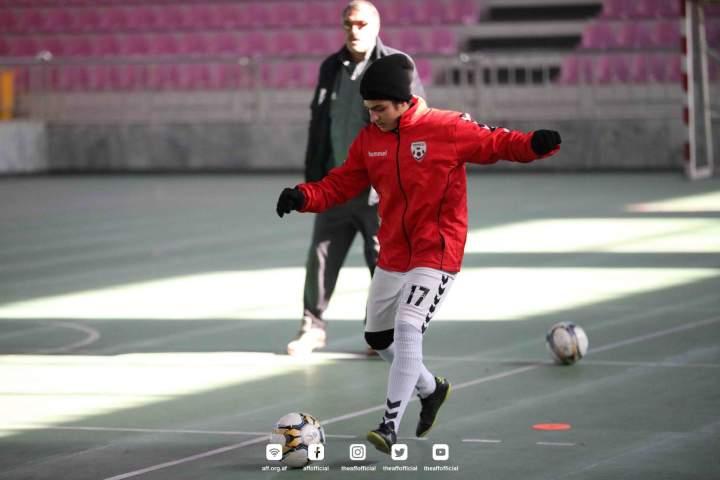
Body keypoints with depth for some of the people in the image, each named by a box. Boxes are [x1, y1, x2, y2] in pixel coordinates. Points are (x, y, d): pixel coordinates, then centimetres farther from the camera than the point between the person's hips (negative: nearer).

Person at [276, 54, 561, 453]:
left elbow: (495, 143, -8)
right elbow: (341, 184, 6)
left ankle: (390, 425, -18)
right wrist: (303, 197, -11)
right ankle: (431, 389, 41)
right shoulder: (369, 139, 3)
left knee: (407, 330, -21)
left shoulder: (445, 129, -12)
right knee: (378, 338, 17)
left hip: (436, 255, -7)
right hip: (392, 256, 7)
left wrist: (534, 145, -26)